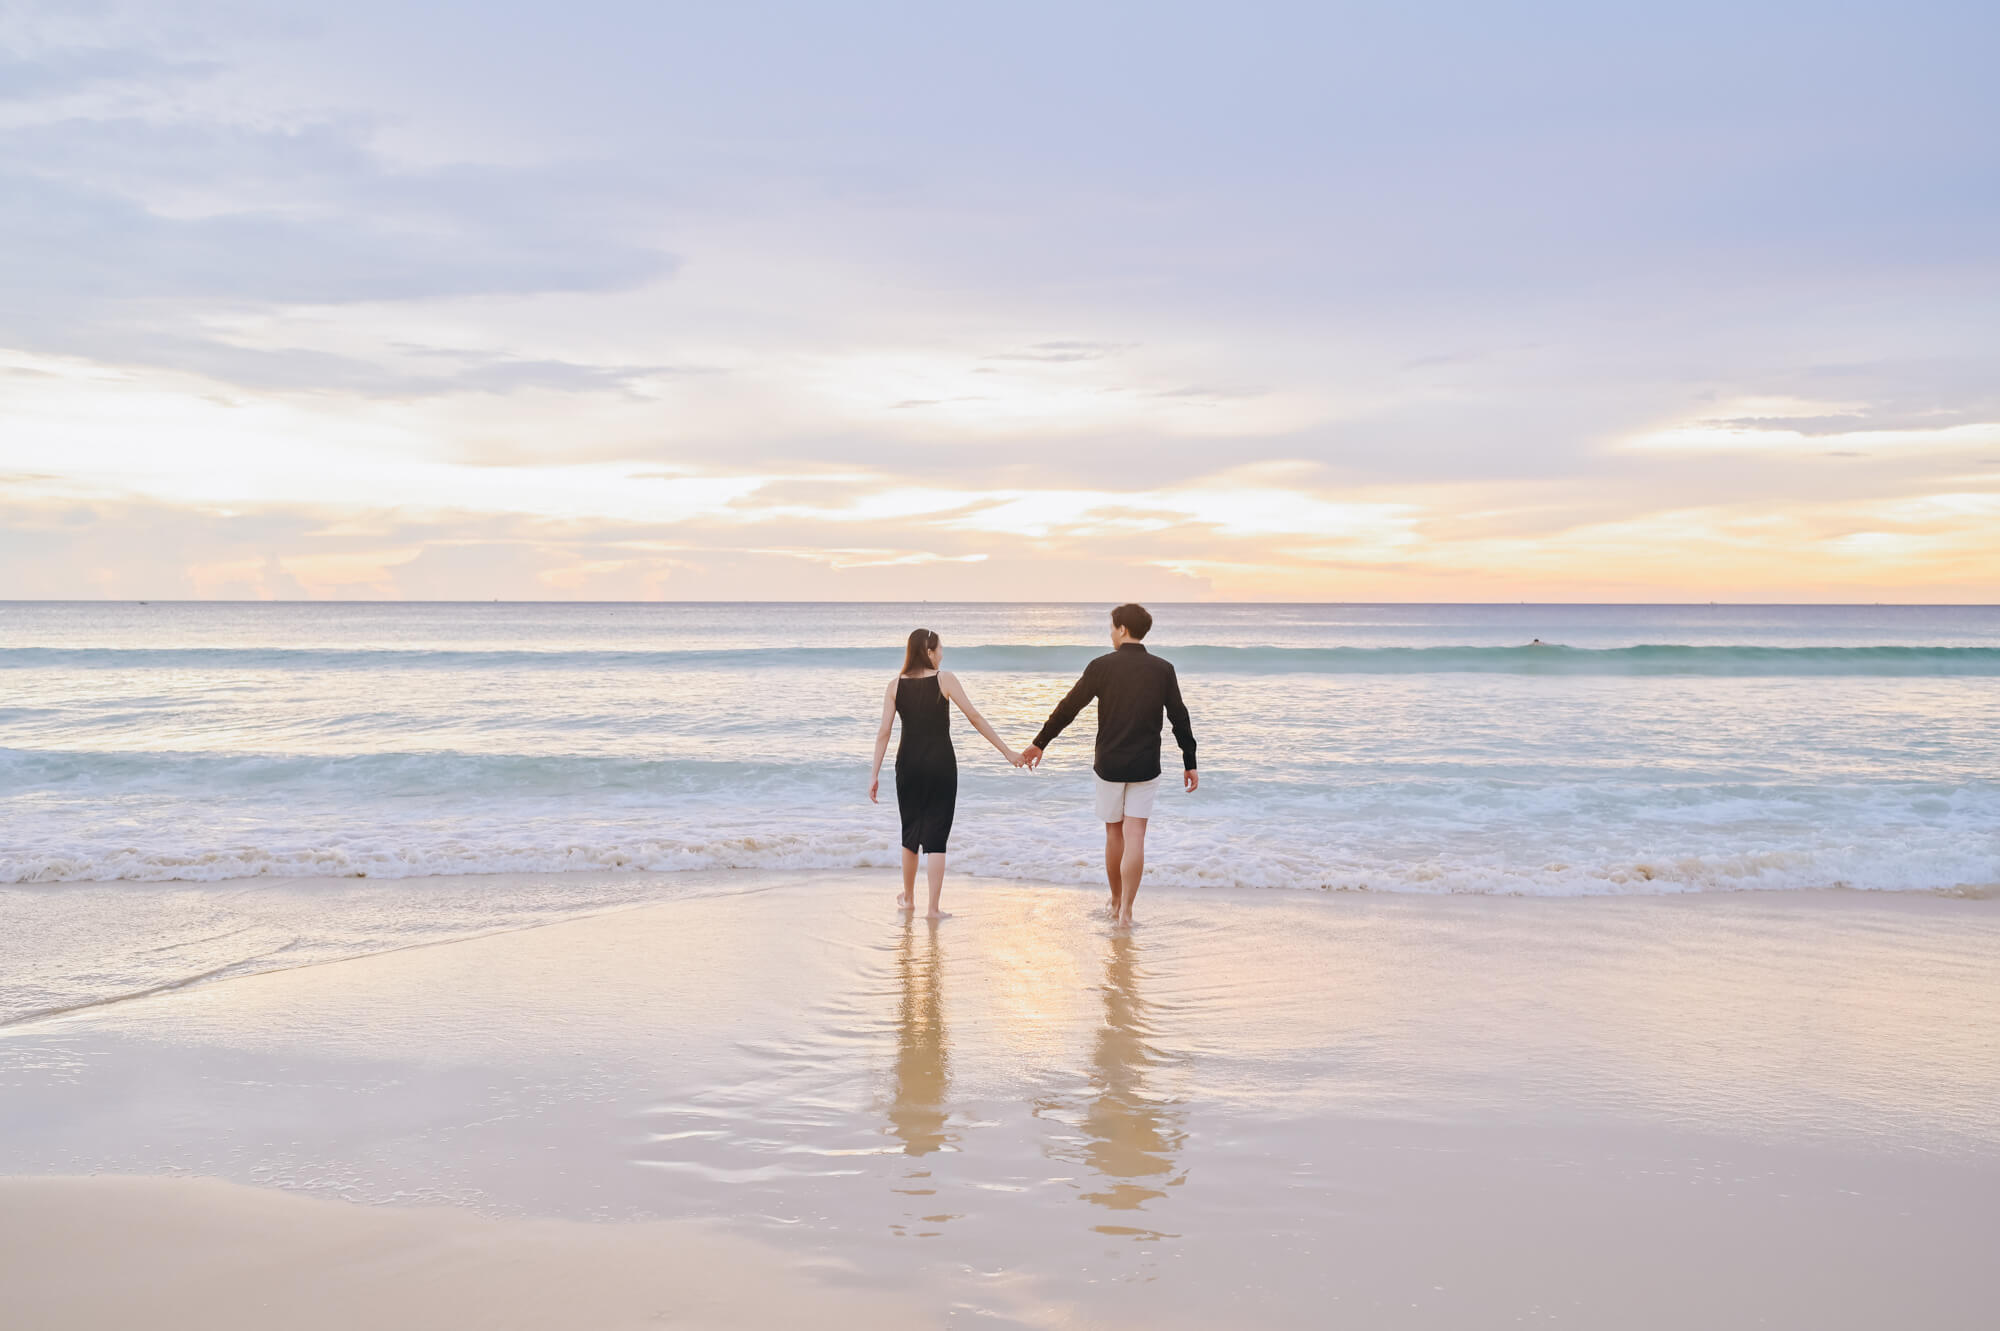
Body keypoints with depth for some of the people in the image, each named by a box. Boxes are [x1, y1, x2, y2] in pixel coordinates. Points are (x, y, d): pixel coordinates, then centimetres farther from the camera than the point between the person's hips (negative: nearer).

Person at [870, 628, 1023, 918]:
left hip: (909, 764, 3)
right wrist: (1007, 751, -5)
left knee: (911, 832, 18)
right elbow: (974, 717, -9)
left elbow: (884, 732, -2)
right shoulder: (945, 679, -7)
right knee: (936, 836, 2)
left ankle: (908, 899, 32)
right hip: (941, 764, -3)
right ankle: (933, 908, 1)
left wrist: (875, 774, 3)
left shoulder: (896, 685, 1)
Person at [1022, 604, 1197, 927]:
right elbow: (1180, 719, 2)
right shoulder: (1163, 670, -1)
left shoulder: (1102, 666, -6)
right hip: (1145, 767, 0)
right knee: (1135, 837, -1)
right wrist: (1190, 763, 11)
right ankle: (1126, 910, -9)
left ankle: (1116, 903, 28)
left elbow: (1068, 708, -2)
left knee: (1114, 833, 15)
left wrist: (1039, 744, 8)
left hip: (1109, 765, 0)